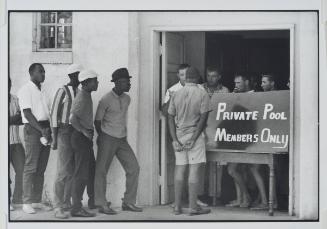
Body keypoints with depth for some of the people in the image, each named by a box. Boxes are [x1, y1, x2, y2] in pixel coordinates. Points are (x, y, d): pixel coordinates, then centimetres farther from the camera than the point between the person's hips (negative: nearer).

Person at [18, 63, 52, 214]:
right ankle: (27, 203, -3)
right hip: (32, 129, -7)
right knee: (30, 167, -7)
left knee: (41, 168, 8)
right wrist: (41, 130, -19)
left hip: (45, 129, 7)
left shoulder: (42, 91, 18)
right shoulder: (26, 90, -6)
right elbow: (27, 114, -13)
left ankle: (37, 201, 13)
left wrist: (49, 129, 1)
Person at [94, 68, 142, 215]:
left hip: (122, 139, 7)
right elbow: (97, 121, -4)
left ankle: (128, 202, 10)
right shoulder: (106, 100, -12)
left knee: (134, 168, 2)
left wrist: (123, 134, 16)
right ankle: (102, 205, 5)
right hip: (108, 139, -7)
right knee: (101, 171, -1)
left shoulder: (127, 99, 8)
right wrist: (103, 138, 5)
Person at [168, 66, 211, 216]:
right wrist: (194, 138, -11)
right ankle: (193, 207, -4)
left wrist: (175, 139, -1)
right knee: (194, 170, -3)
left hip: (179, 135, 4)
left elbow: (170, 118, 2)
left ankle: (177, 206, 8)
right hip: (194, 134, -4)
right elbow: (203, 118, -12)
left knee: (179, 169, 8)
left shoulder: (176, 94, 6)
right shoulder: (202, 95, -4)